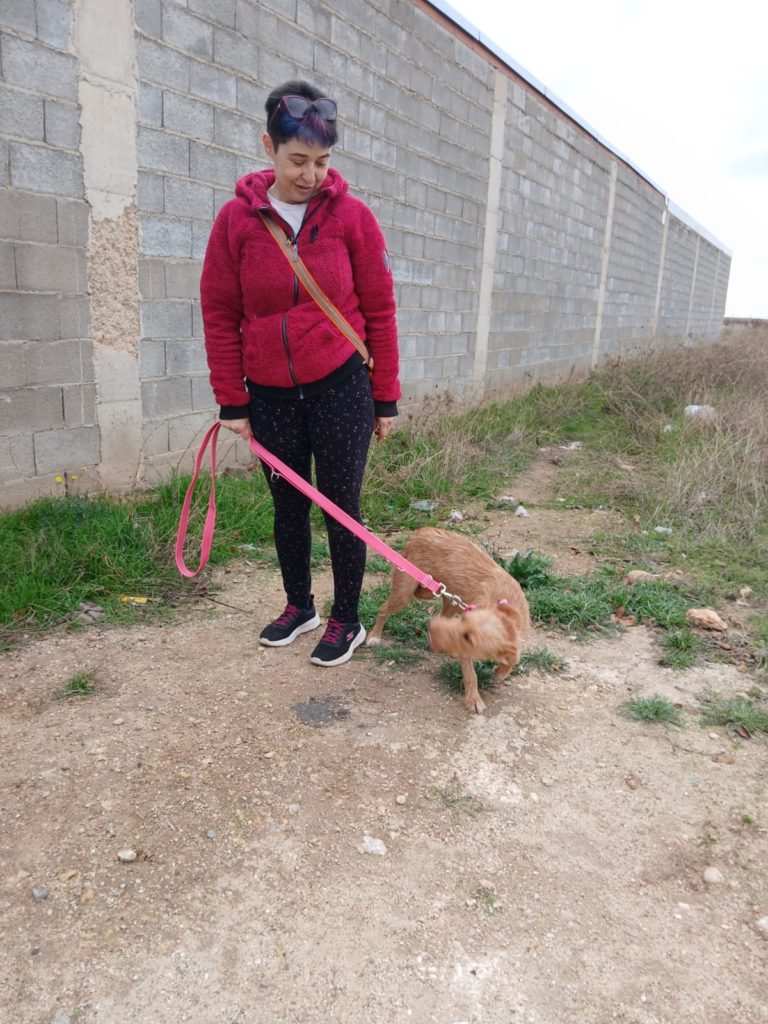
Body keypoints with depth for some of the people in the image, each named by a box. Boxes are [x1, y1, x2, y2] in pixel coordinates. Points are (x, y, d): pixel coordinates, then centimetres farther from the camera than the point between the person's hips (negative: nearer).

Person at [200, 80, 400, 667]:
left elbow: (379, 310, -1)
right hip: (270, 394, 3)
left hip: (341, 387, -2)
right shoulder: (237, 219, -1)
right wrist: (232, 401, 1)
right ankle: (299, 607, 34)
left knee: (342, 508, 4)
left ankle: (347, 621, 21)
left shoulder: (352, 215, -4)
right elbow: (220, 315, 2)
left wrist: (385, 399, -1)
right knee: (288, 506, 14)